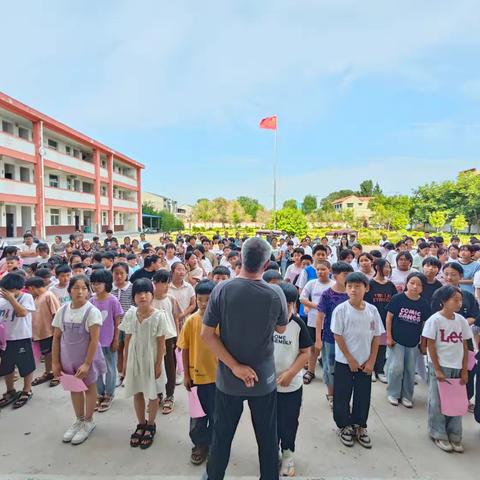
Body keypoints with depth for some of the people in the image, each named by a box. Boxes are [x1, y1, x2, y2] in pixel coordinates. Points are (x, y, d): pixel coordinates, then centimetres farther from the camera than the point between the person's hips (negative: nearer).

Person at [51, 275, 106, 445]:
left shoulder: (92, 311, -17)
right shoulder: (62, 310, -3)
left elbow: (94, 340, -17)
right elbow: (56, 338, 3)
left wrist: (87, 363, -19)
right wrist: (55, 362, 2)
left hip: (87, 358, -4)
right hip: (68, 358, 5)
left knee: (89, 387, 12)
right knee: (74, 388, 19)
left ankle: (88, 421, 31)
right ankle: (79, 420, 38)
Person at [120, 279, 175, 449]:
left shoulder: (159, 316, -17)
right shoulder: (130, 314, -6)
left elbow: (161, 343, -12)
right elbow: (127, 339, 3)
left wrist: (158, 364, -11)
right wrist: (125, 361, 5)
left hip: (150, 359, -3)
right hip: (134, 358, 4)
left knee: (152, 393, 11)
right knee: (137, 392, 17)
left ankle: (150, 425, 33)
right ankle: (141, 424, 38)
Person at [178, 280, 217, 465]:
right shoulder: (191, 321, -10)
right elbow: (185, 349, -3)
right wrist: (186, 375, -1)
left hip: (217, 375, 0)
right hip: (197, 375, 0)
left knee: (216, 413, 17)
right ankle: (200, 444, 38)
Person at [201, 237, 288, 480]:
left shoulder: (222, 289, -16)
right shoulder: (275, 293, -16)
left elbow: (206, 334, -14)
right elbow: (281, 328, 1)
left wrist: (235, 366, -14)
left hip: (228, 379, 1)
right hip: (264, 380, 0)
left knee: (222, 435, 21)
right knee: (267, 437, 19)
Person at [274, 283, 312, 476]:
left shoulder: (298, 324, -12)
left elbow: (305, 353, -7)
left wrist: (290, 373, -16)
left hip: (291, 385, -1)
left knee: (289, 422, 15)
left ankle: (287, 453, 40)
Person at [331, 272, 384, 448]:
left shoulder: (372, 310, -4)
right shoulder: (341, 310, -15)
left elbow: (376, 337, 1)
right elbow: (338, 336, -12)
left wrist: (371, 361, -3)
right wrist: (350, 360, -11)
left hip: (366, 363, 3)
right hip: (344, 362, -3)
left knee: (363, 396, 15)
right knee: (342, 397, 9)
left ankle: (359, 426, 34)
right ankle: (344, 426, 29)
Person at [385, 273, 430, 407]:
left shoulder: (424, 304, -4)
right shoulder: (397, 298, -12)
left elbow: (425, 324, 5)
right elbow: (389, 317, -6)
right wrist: (389, 337, -7)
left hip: (413, 342, 3)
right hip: (396, 340, -3)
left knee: (410, 370, 12)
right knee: (396, 368, -4)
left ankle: (407, 396, 29)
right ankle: (393, 394, 17)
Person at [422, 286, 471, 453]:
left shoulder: (461, 320, 1)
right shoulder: (434, 320, -13)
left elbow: (464, 346, 6)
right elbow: (430, 346, -11)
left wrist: (464, 370, 4)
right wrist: (437, 370, -12)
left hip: (457, 368, 5)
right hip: (439, 366, -4)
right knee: (437, 401, 6)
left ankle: (454, 436, 26)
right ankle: (439, 435, 22)